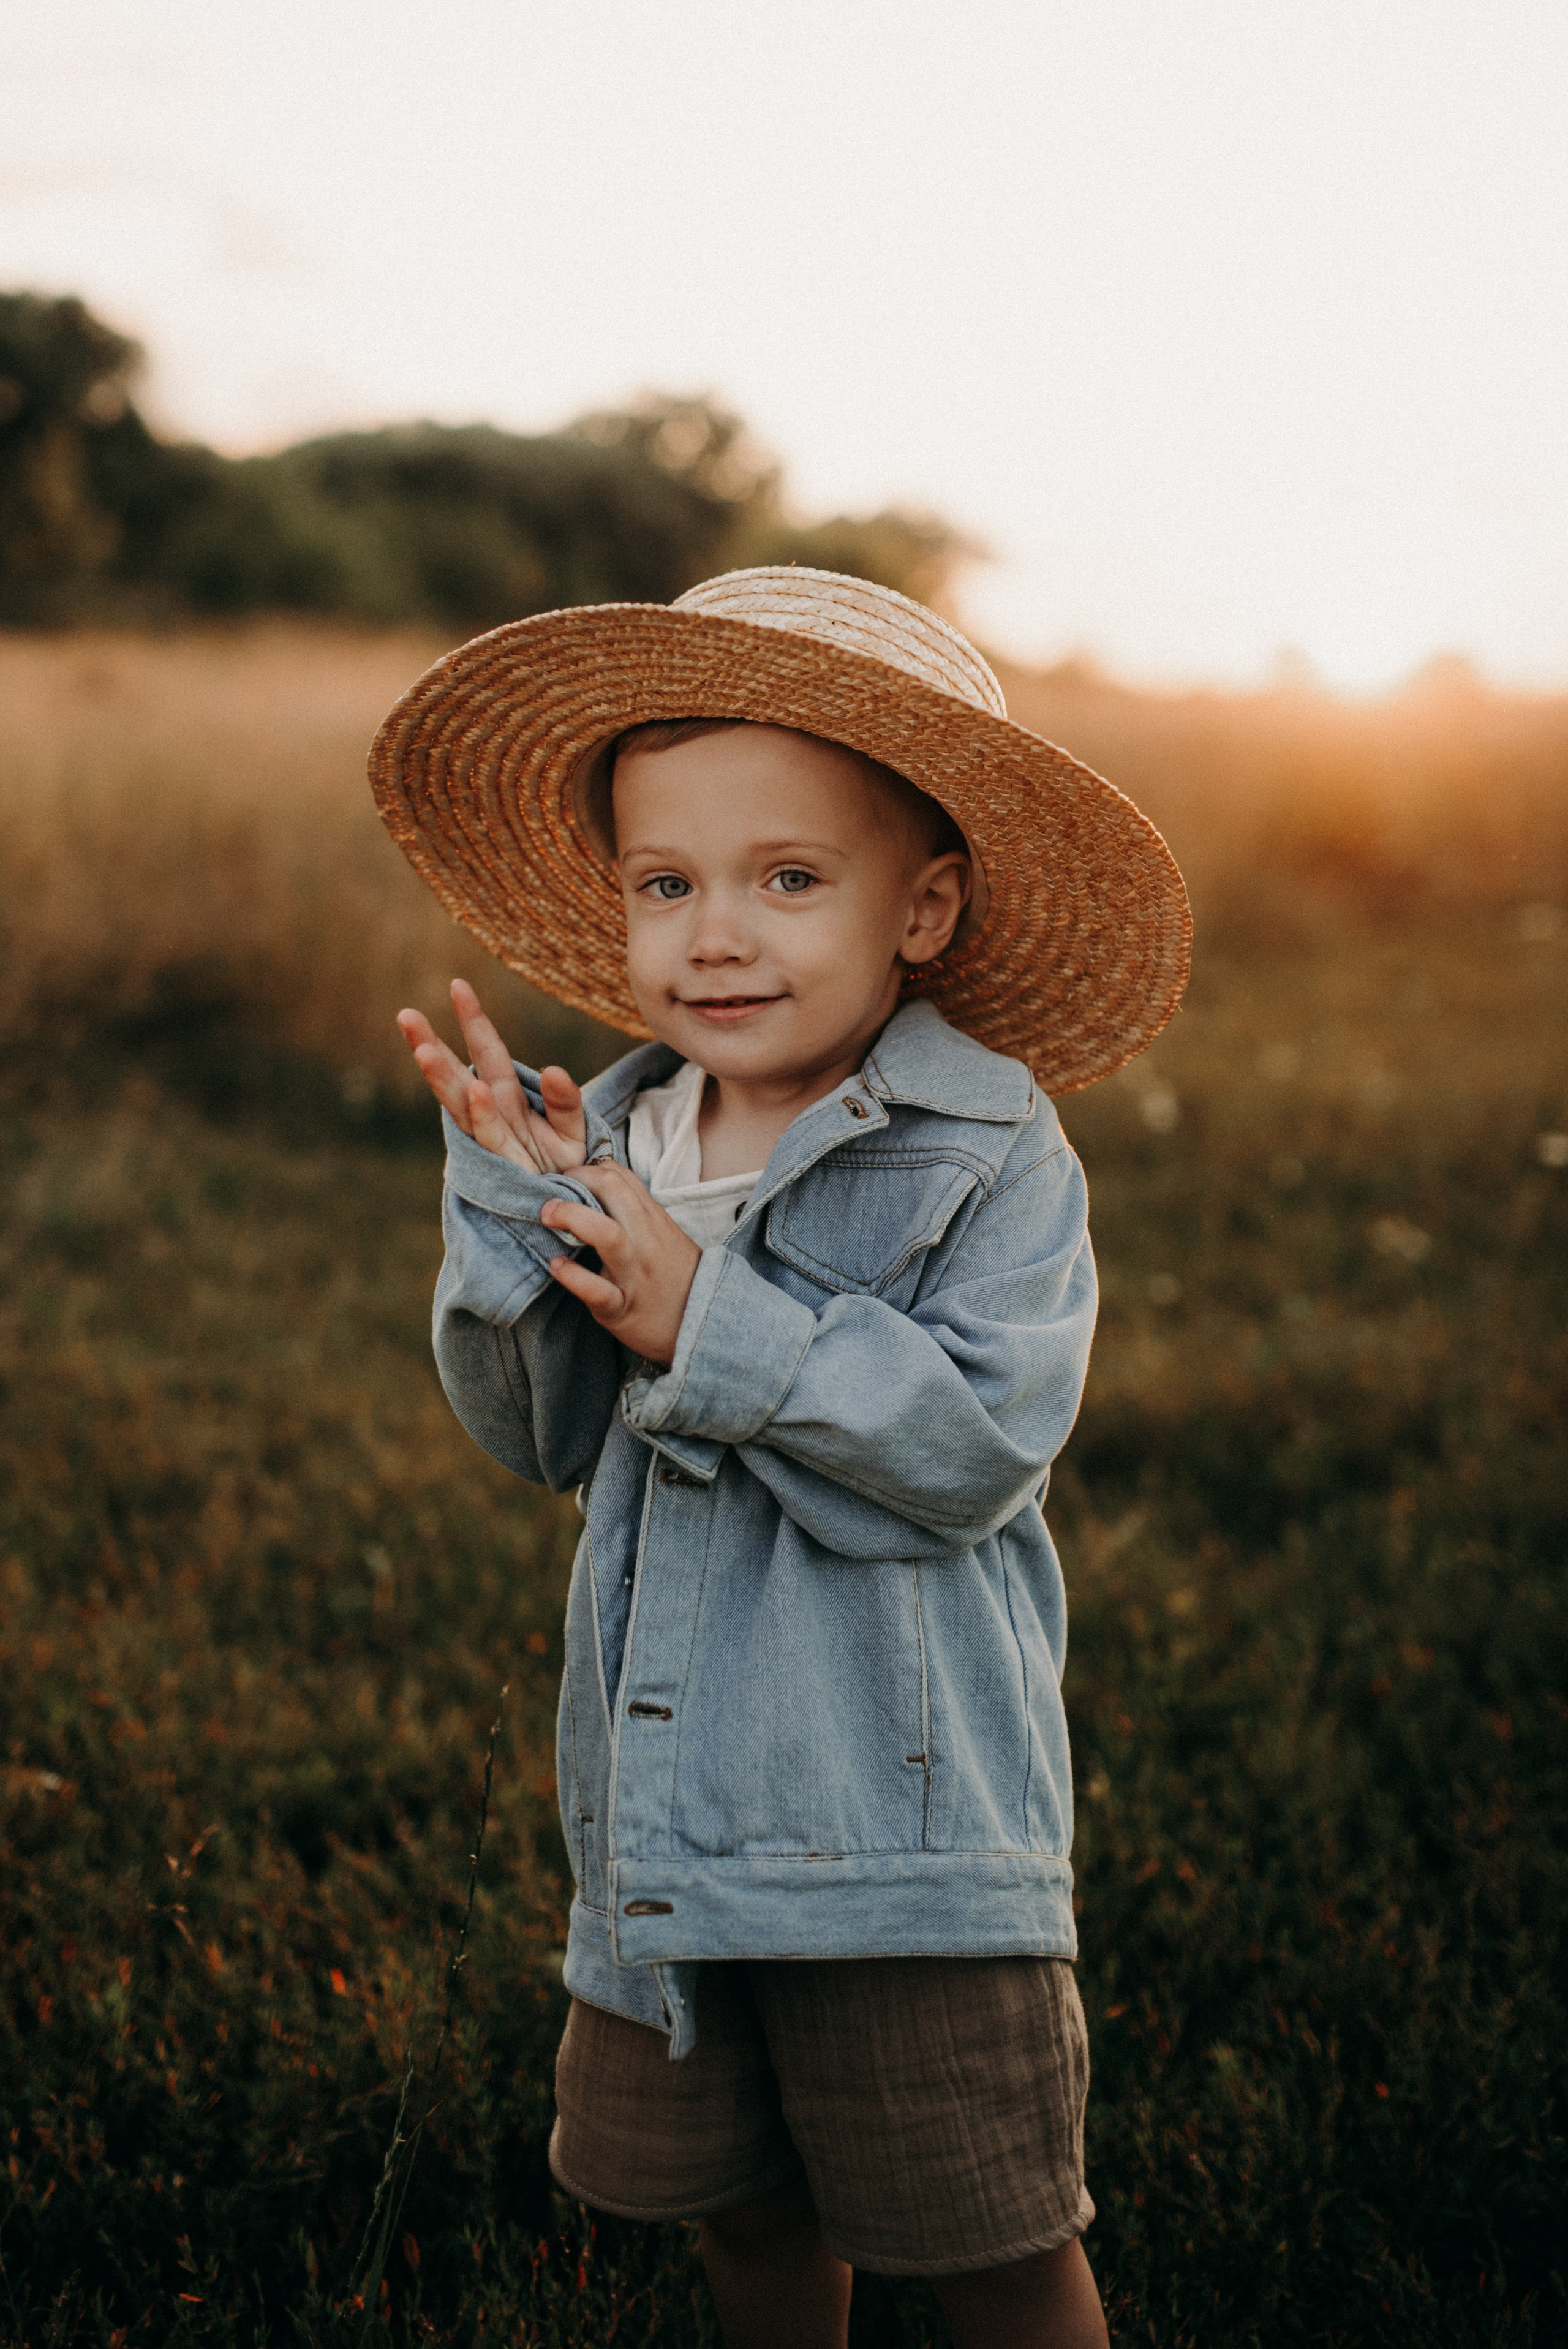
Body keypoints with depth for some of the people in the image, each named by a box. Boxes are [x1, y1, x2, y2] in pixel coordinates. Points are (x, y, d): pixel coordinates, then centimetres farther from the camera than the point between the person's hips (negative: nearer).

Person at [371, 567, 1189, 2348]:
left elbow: (976, 1438, -23)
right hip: (667, 1816, 5)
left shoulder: (990, 1164, -12)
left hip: (906, 1815, -5)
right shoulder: (614, 1142, 3)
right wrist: (510, 1211, -14)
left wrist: (714, 1327, -25)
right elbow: (539, 1436, 2)